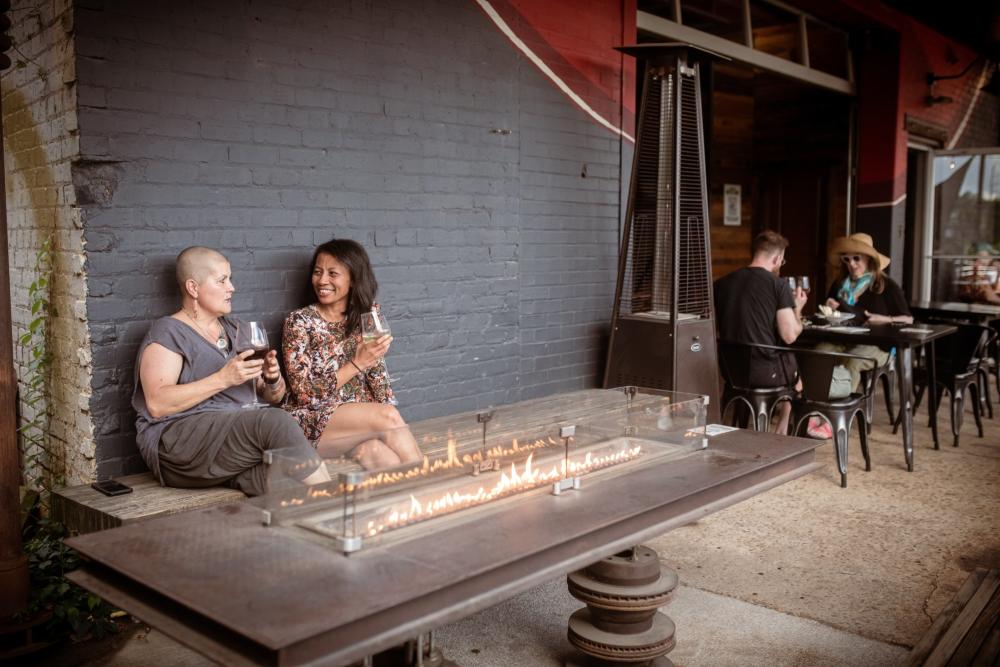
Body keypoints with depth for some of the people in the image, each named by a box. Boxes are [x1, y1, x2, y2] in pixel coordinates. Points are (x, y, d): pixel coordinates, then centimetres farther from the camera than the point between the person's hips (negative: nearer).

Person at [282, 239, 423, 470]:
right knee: (388, 416, -28)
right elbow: (306, 394, -11)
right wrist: (357, 364, -18)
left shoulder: (368, 314, 7)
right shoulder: (299, 322, -5)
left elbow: (378, 375, 10)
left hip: (361, 419, 3)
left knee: (388, 460, -31)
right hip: (314, 421, -3)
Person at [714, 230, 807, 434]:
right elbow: (790, 336, -14)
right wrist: (797, 308, 6)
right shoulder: (777, 284, -11)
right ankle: (781, 434, 36)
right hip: (767, 372, -5)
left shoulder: (721, 284, 3)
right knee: (800, 371, 29)